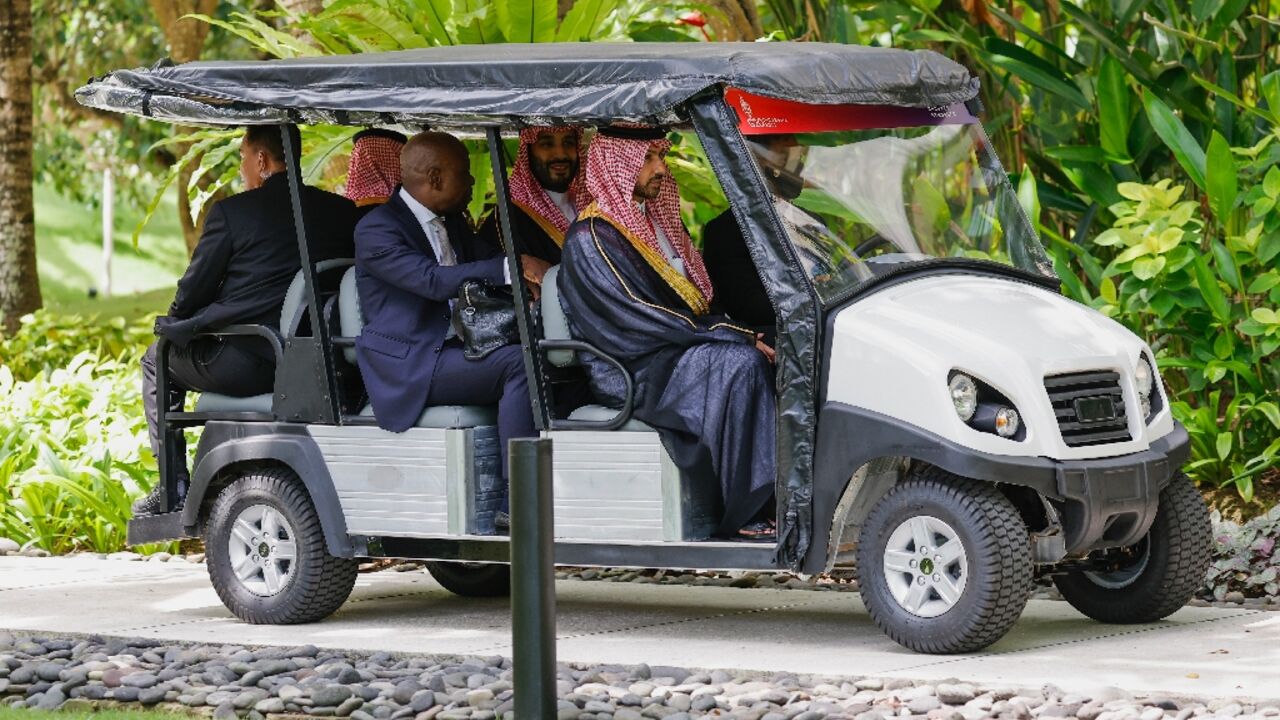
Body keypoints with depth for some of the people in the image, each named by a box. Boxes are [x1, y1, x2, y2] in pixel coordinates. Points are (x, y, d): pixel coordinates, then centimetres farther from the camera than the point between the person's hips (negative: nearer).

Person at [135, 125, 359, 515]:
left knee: (158, 359, 24)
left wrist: (176, 321, 20)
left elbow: (192, 292, -4)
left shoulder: (232, 212, -9)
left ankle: (173, 484, 18)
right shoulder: (343, 212, 4)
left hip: (242, 366, -6)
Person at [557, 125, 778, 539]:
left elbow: (696, 303, 19)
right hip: (628, 373, -8)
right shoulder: (591, 238, -9)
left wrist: (744, 335, -2)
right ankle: (747, 515, -31)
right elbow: (635, 318, -18)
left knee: (762, 356, -17)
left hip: (677, 350, 8)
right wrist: (735, 337, -19)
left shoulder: (654, 221, 19)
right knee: (740, 364, -29)